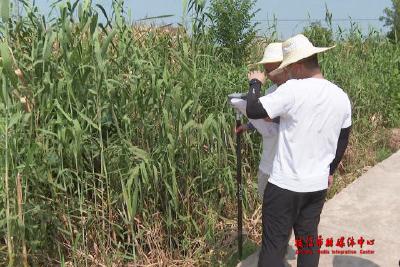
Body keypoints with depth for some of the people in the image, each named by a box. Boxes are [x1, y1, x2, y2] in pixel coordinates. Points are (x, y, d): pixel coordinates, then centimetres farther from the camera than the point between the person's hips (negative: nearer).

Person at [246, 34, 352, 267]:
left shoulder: (293, 90, -19)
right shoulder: (342, 97, 4)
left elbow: (253, 111, -15)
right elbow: (343, 140, 14)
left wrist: (255, 84, 3)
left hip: (286, 185, -6)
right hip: (319, 185, 6)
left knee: (274, 244, 5)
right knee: (309, 240, 19)